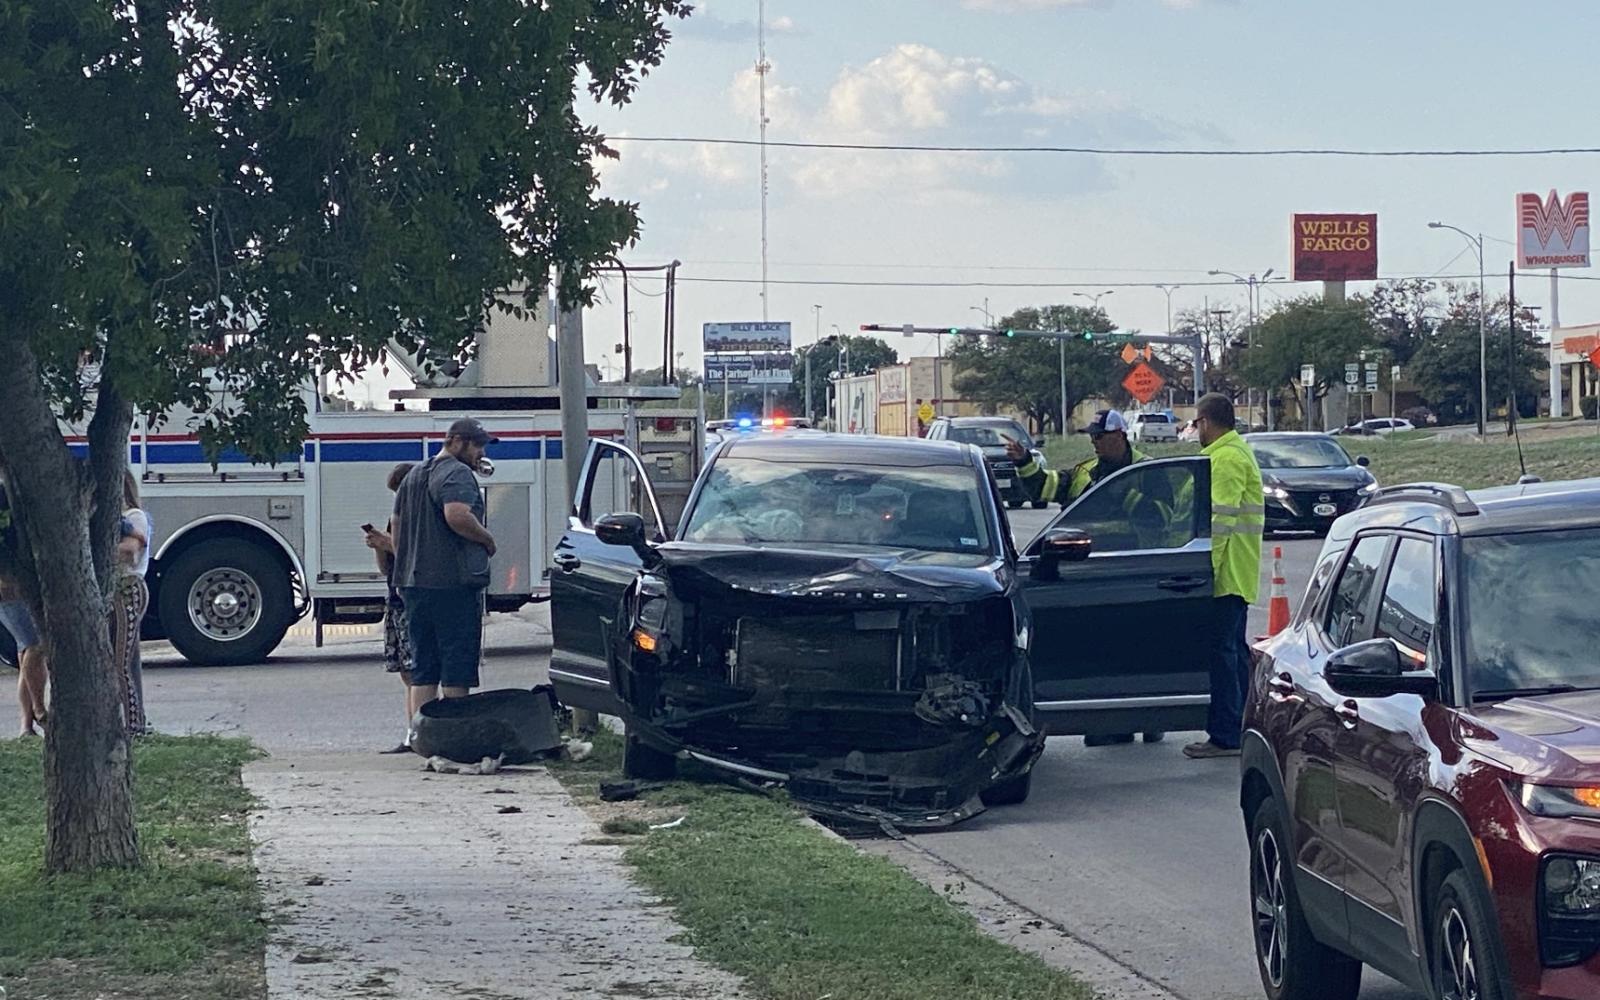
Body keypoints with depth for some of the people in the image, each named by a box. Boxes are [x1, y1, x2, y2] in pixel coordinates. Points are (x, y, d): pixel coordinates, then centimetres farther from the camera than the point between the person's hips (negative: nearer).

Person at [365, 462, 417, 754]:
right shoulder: (396, 518, 18)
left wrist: (391, 545, -17)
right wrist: (379, 547, 2)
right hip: (396, 604, 9)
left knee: (416, 672, -12)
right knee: (407, 675, 9)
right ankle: (412, 737, 11)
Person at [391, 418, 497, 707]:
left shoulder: (414, 476, 20)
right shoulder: (458, 474, -10)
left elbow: (396, 526, 23)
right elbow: (457, 516, -27)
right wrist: (487, 540, -12)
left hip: (414, 583, 8)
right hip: (454, 581, -8)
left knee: (423, 668, 9)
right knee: (458, 668, -4)